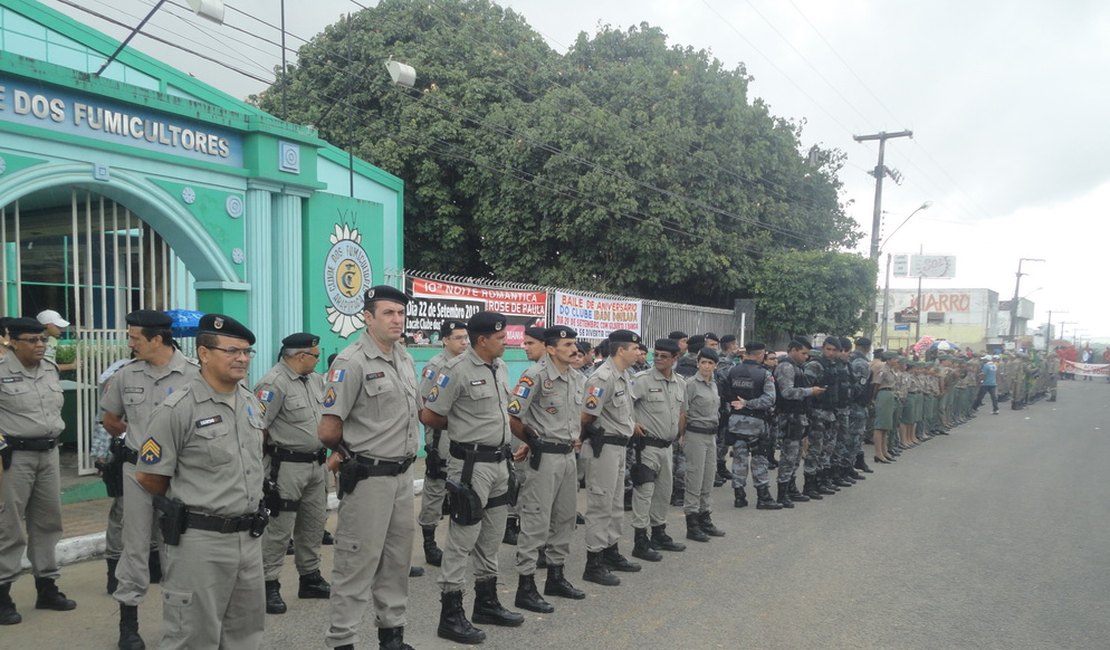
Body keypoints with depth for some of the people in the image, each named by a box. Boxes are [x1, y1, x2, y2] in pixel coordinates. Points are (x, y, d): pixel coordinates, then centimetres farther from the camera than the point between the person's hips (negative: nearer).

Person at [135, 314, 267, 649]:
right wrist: (187, 507, 5)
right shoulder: (177, 410, -15)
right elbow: (149, 477, -9)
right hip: (200, 541, -6)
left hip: (250, 538, 7)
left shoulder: (252, 403, 7)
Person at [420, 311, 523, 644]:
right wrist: (460, 426, 1)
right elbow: (429, 415, -14)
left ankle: (486, 602, 32)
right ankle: (451, 615, 10)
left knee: (491, 537, 17)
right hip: (471, 464, -8)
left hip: (500, 461, 8)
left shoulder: (501, 367, 9)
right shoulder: (457, 370, -17)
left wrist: (509, 446, 14)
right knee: (462, 539, -1)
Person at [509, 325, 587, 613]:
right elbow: (511, 416, -19)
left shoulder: (579, 379, 8)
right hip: (544, 457, -8)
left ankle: (556, 576, 31)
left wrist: (576, 438, 12)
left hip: (569, 455, 8)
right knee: (536, 521, -3)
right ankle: (525, 587, 7)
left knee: (565, 519, 16)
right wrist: (533, 441, -6)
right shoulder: (536, 375, -17)